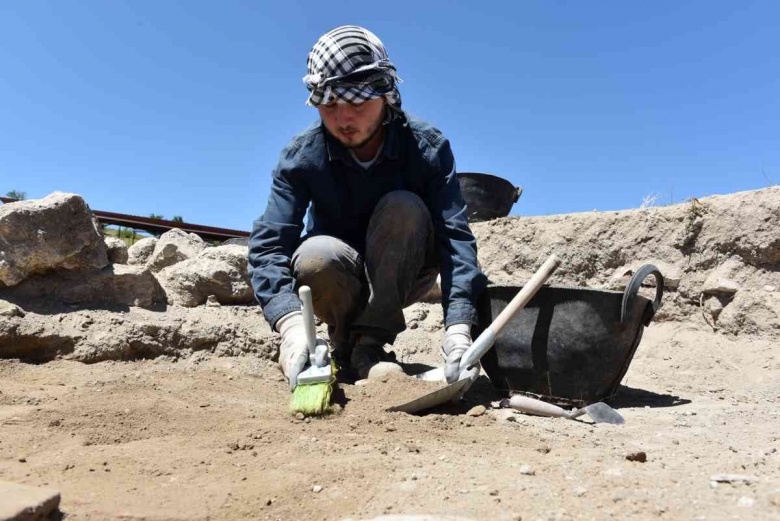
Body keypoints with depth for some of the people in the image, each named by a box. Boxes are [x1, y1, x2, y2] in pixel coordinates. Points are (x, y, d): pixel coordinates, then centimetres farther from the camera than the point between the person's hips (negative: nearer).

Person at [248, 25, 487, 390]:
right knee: (315, 254, -34)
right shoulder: (301, 156, -17)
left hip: (405, 275, 0)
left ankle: (370, 343, -22)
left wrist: (458, 327, -44)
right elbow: (268, 244, -27)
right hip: (339, 282, 0)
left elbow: (455, 236, -29)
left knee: (403, 207, -30)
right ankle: (346, 345, -6)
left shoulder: (427, 146, -18)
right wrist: (291, 324, -46)